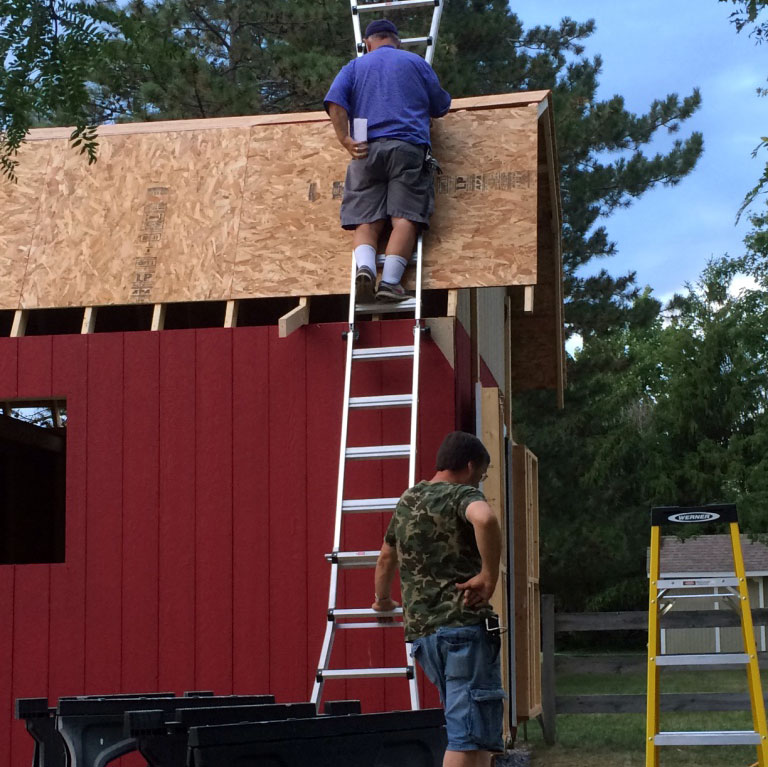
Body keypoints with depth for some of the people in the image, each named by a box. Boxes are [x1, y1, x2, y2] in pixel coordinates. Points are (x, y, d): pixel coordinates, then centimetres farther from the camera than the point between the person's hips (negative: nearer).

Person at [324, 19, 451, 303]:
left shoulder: (355, 66, 20)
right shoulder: (416, 62, 19)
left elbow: (335, 102, 2)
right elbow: (440, 107, 21)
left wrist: (344, 139, -3)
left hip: (367, 150, 1)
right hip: (408, 147, -1)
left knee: (366, 221, 0)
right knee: (405, 218, -8)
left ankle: (365, 267, -28)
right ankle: (390, 281, -24)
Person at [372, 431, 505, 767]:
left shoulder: (406, 501, 20)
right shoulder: (463, 494, -4)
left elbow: (386, 558, 35)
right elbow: (485, 519, -30)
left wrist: (383, 600, 53)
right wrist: (489, 576, -19)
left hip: (421, 630, 8)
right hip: (464, 624, -8)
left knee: (467, 725, 17)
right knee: (470, 733, -9)